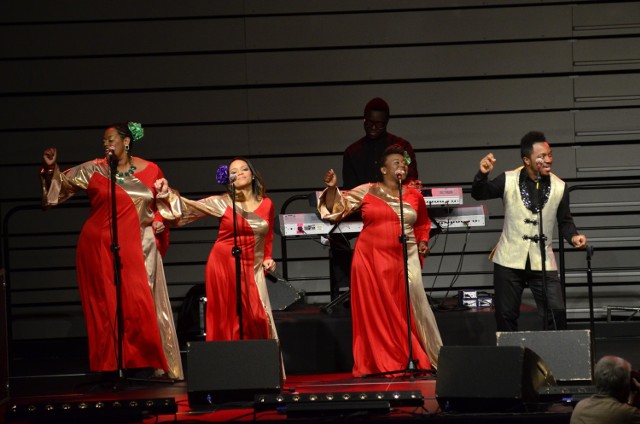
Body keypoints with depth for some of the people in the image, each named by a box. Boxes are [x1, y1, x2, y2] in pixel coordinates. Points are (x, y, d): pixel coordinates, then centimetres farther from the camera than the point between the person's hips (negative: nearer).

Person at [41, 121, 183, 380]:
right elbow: (62, 184, 5)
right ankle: (110, 366, 2)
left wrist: (160, 220, 2)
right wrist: (51, 168, -13)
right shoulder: (94, 170, 2)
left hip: (138, 247, 1)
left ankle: (156, 364, 0)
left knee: (142, 305, -4)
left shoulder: (150, 171, 6)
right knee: (106, 305, -1)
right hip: (100, 247, 0)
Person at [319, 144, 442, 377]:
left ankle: (424, 360, 8)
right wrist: (332, 188, -14)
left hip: (404, 259, 1)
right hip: (371, 259, -1)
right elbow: (336, 208, 2)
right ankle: (378, 364, 8)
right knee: (375, 309, 1)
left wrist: (422, 242, 10)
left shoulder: (414, 196, 9)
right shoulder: (366, 192, 2)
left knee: (409, 308, -1)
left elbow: (423, 223, 26)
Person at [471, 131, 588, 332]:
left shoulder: (559, 187, -2)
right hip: (509, 261, 0)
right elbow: (478, 194, -5)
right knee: (506, 315, 7)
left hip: (543, 262, 0)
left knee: (556, 313, -10)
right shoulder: (508, 180, -5)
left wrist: (573, 236, -13)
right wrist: (483, 174, -25)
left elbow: (564, 221, 7)